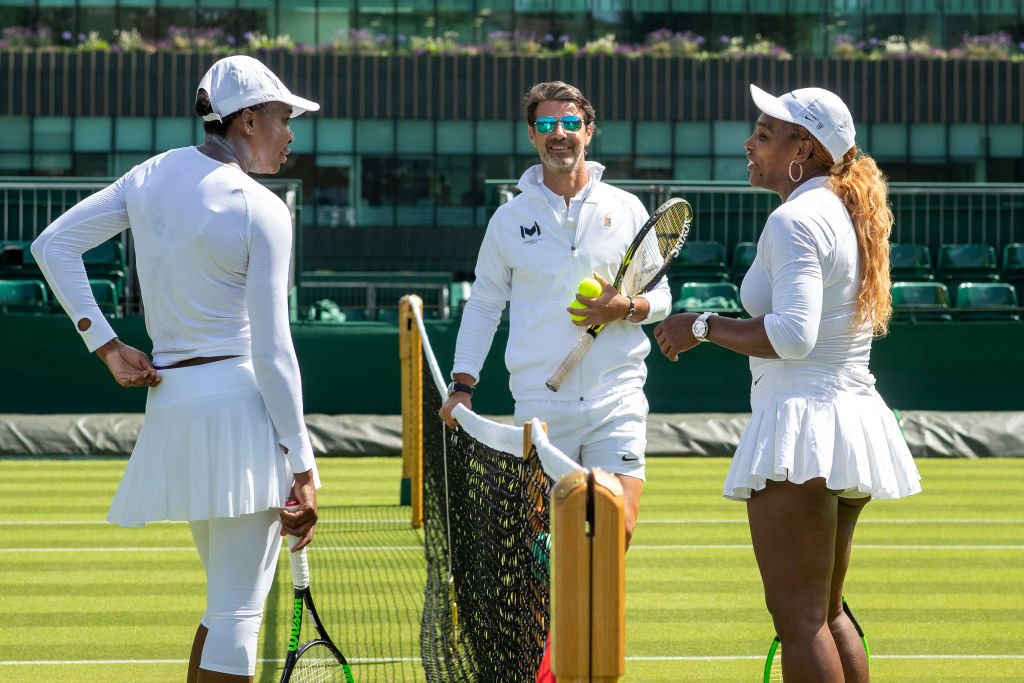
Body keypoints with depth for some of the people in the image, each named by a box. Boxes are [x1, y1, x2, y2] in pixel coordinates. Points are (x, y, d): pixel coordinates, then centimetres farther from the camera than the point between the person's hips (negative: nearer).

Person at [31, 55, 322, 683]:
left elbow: (54, 244, 12)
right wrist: (302, 467, -9)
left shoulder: (153, 175, 9)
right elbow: (272, 351, -13)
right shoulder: (263, 212, -10)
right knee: (238, 613, -4)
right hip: (242, 401, -7)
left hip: (169, 405, 7)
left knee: (230, 602, 20)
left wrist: (108, 346, 10)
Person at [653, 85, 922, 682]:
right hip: (856, 417, 10)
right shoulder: (849, 215, 15)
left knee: (800, 619, -7)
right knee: (828, 613, 18)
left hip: (802, 423, -10)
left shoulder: (796, 220, -14)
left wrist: (704, 327, -15)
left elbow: (793, 335, -25)